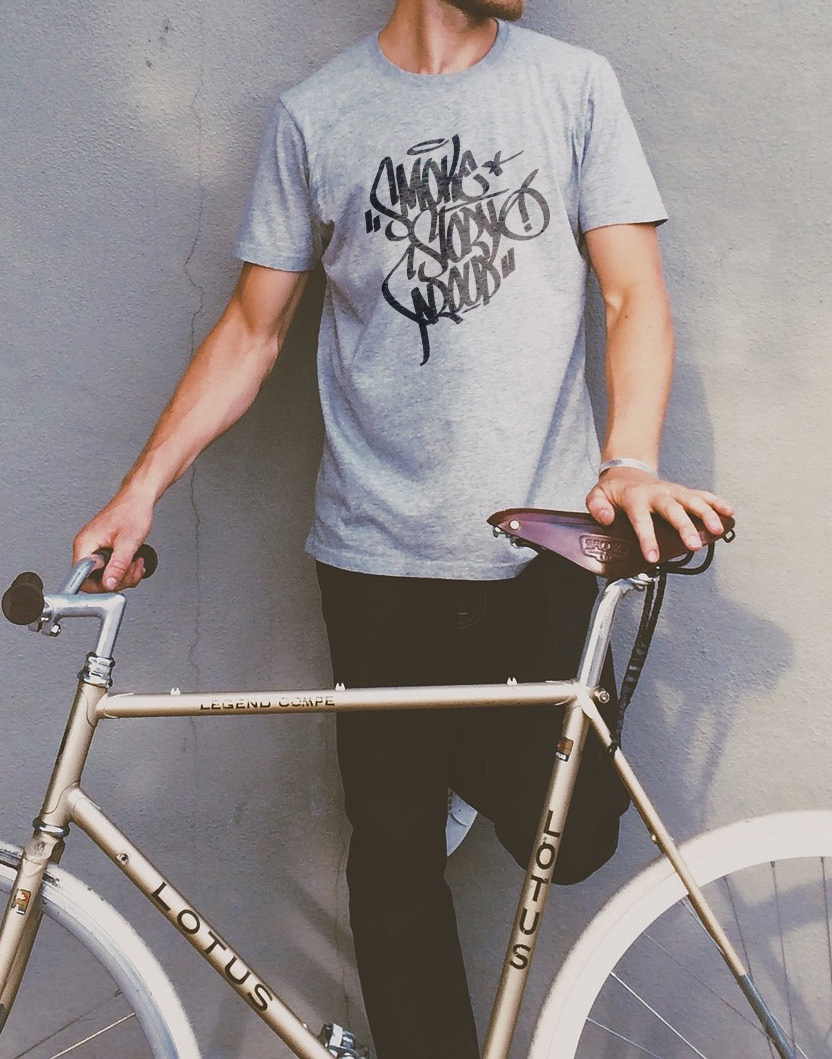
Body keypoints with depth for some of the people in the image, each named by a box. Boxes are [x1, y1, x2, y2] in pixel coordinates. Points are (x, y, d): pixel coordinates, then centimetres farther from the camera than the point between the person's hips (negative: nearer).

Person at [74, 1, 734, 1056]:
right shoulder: (313, 115, 3)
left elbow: (634, 292, -2)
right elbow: (253, 327, 7)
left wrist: (630, 461, -20)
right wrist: (140, 488, -2)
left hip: (541, 546, 0)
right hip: (378, 561, 0)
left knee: (569, 837, 2)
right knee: (397, 857, 8)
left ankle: (473, 753, 32)